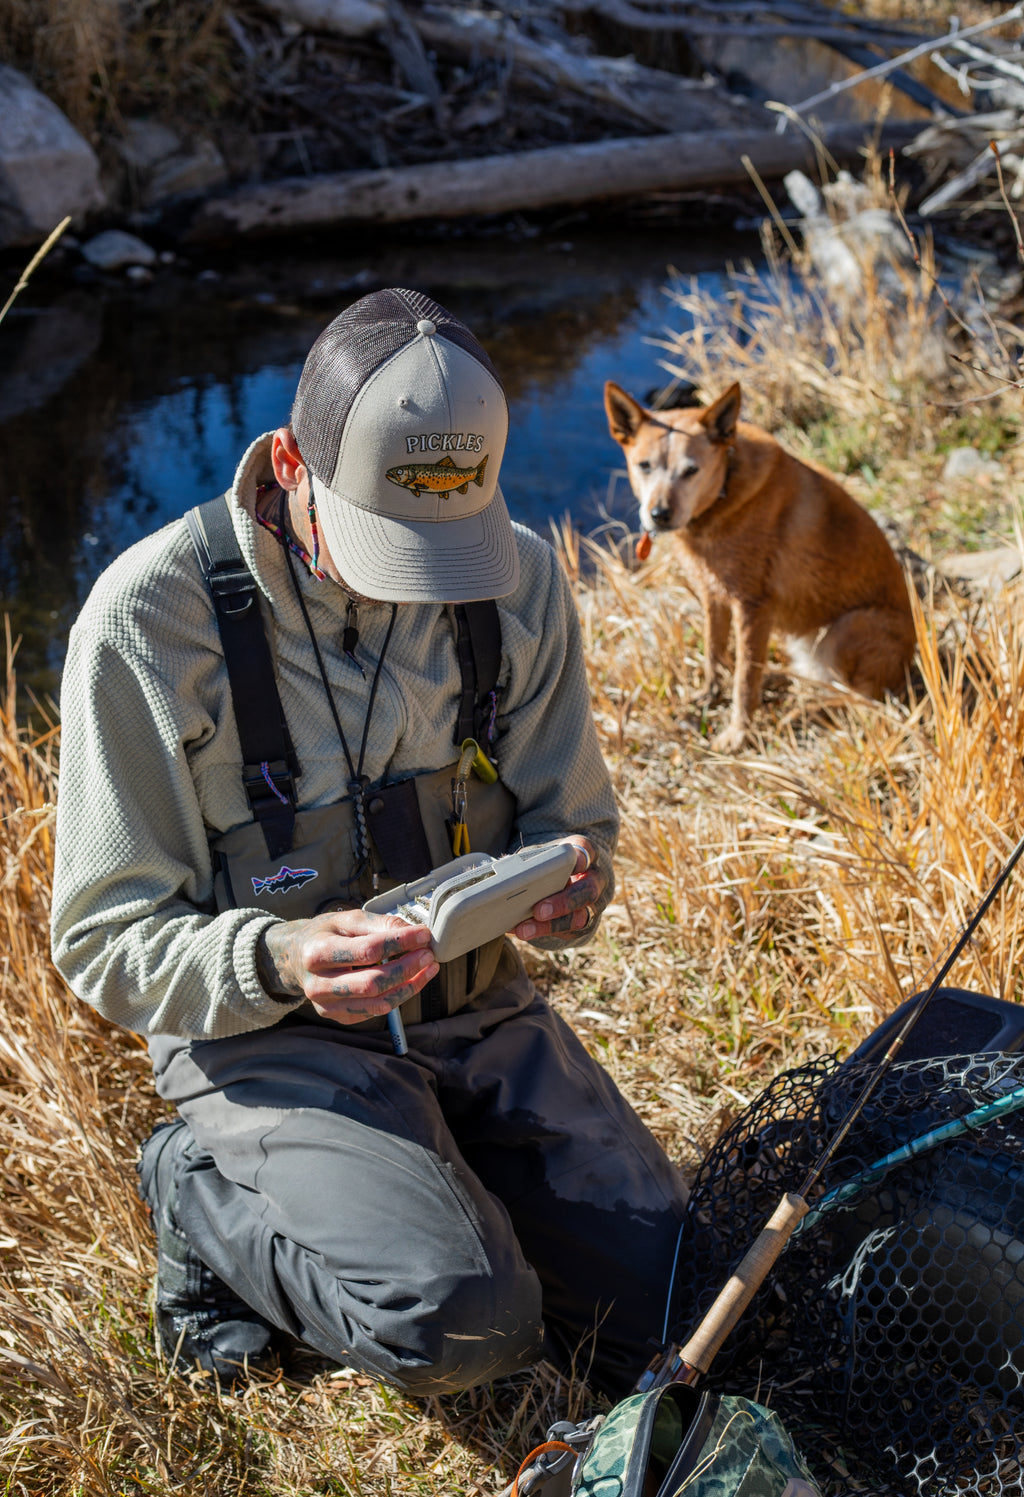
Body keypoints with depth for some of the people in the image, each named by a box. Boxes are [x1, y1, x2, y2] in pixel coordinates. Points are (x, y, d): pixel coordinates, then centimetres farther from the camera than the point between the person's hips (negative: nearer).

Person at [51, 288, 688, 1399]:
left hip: (483, 1016, 5)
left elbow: (572, 818, 6)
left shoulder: (519, 577, -5)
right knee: (460, 1324, -27)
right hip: (266, 1041, -4)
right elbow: (105, 940, -13)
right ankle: (208, 1191, 2)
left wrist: (570, 885, -19)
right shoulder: (150, 612, -18)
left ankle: (439, 1186, 18)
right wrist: (279, 962, -33)